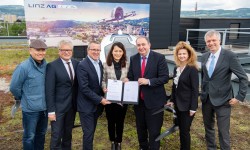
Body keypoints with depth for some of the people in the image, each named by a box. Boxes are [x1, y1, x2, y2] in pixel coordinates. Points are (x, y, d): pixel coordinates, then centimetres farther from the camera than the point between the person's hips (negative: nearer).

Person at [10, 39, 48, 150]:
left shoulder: (46, 65, -2)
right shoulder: (23, 67, -17)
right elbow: (14, 87, -10)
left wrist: (45, 99, 9)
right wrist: (23, 98, 2)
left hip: (44, 107, 5)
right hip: (30, 108, -5)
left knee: (41, 134, 21)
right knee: (29, 136, 13)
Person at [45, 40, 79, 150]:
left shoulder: (76, 63, 3)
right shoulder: (52, 66, -13)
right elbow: (49, 90, -14)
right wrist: (51, 110, -15)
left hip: (72, 105, 5)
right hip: (58, 107, -5)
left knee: (68, 133, 20)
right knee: (56, 135, 6)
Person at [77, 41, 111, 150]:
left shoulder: (100, 63, 6)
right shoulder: (82, 65, -18)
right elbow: (84, 88, -22)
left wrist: (102, 97, 0)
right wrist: (100, 99, -19)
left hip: (96, 104, 7)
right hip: (86, 105, -7)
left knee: (92, 131, 18)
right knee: (88, 132, 1)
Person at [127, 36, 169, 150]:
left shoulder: (159, 58, -9)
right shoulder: (133, 59, 5)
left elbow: (165, 78, -14)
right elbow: (130, 77, 9)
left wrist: (148, 81, -25)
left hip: (154, 101, -4)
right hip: (138, 100, 5)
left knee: (154, 131, 6)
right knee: (140, 129, 21)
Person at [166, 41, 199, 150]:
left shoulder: (192, 69, -14)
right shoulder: (176, 69, 7)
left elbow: (195, 90, -15)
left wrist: (193, 107, -17)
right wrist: (172, 100, 11)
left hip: (187, 105, -7)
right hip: (178, 104, 7)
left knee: (185, 130, 3)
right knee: (181, 129, 17)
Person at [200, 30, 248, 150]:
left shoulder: (230, 56, -13)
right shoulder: (204, 57, 4)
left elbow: (243, 78, -10)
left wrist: (240, 97, -13)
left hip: (222, 100, -5)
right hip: (206, 99, 6)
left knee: (223, 131, 3)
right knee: (208, 127, 19)